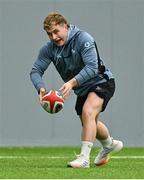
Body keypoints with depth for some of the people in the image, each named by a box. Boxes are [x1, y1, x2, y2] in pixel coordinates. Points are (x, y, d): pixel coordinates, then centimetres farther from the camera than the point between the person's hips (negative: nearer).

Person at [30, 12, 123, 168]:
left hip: (101, 81, -8)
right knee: (90, 123, 22)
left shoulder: (83, 38, -27)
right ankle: (109, 144, 52)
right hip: (82, 89, 8)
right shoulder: (49, 49, -10)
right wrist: (41, 88, -33)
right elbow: (36, 70, -12)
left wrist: (72, 82, -48)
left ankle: (84, 158, -32)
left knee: (88, 112, -30)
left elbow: (92, 67, -35)